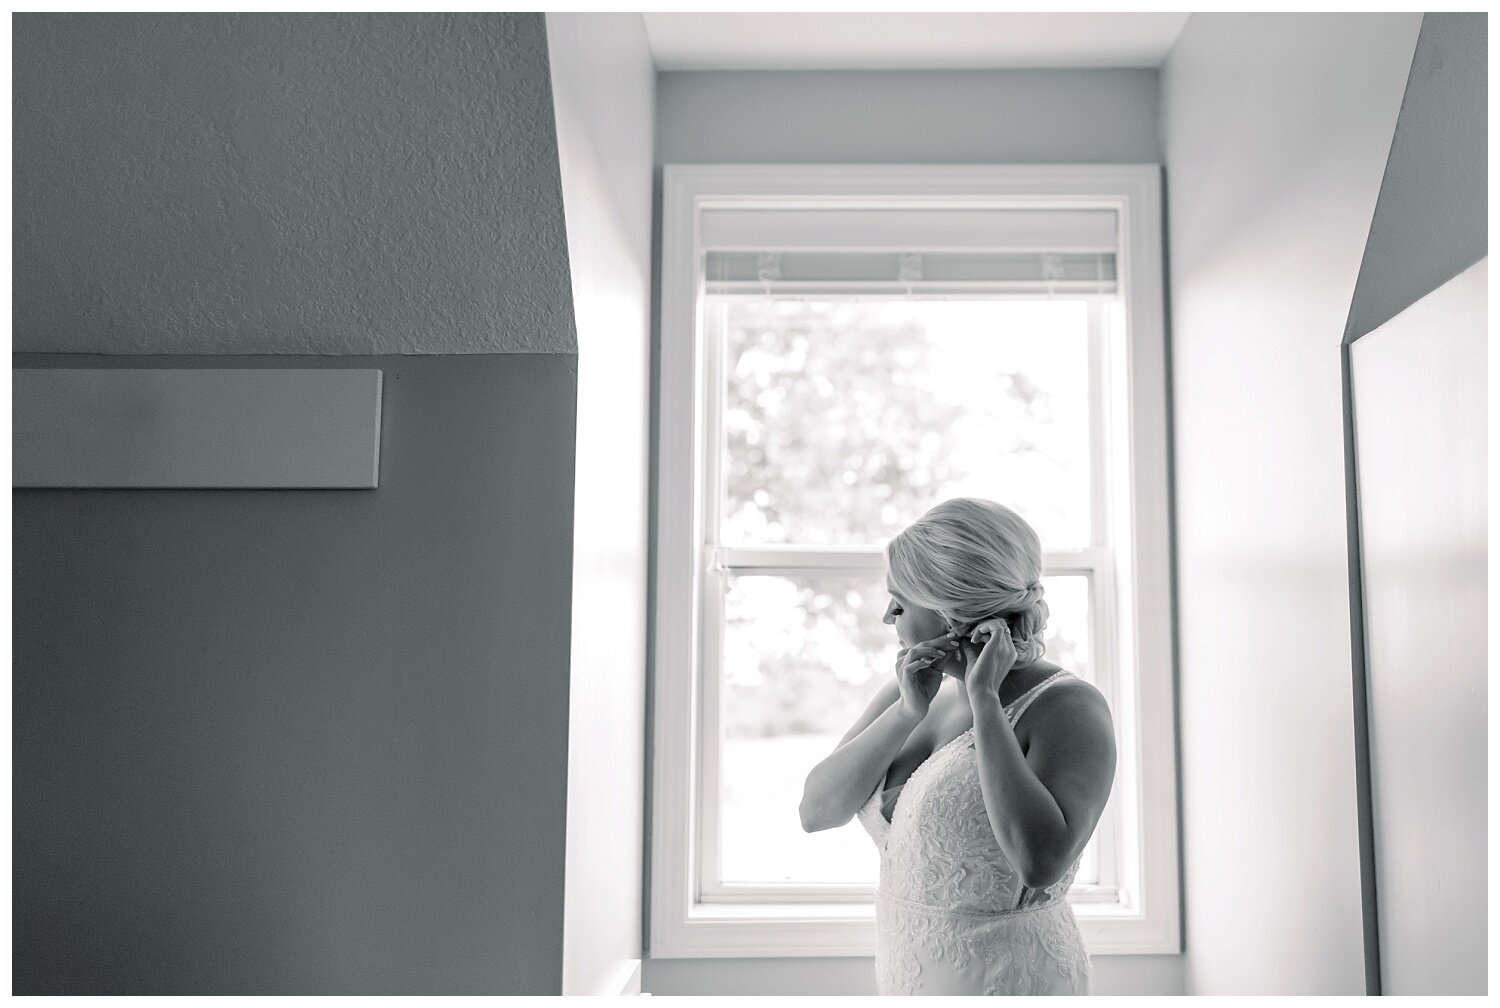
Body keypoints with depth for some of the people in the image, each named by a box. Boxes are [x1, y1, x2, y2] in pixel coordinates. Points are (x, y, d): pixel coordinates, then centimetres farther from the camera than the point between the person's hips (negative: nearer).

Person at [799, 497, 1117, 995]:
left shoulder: (1069, 705, -15)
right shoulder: (911, 691, 2)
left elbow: (1041, 861, -29)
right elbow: (815, 812, -5)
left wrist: (984, 699, -24)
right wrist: (908, 712, -15)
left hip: (1007, 981, -5)